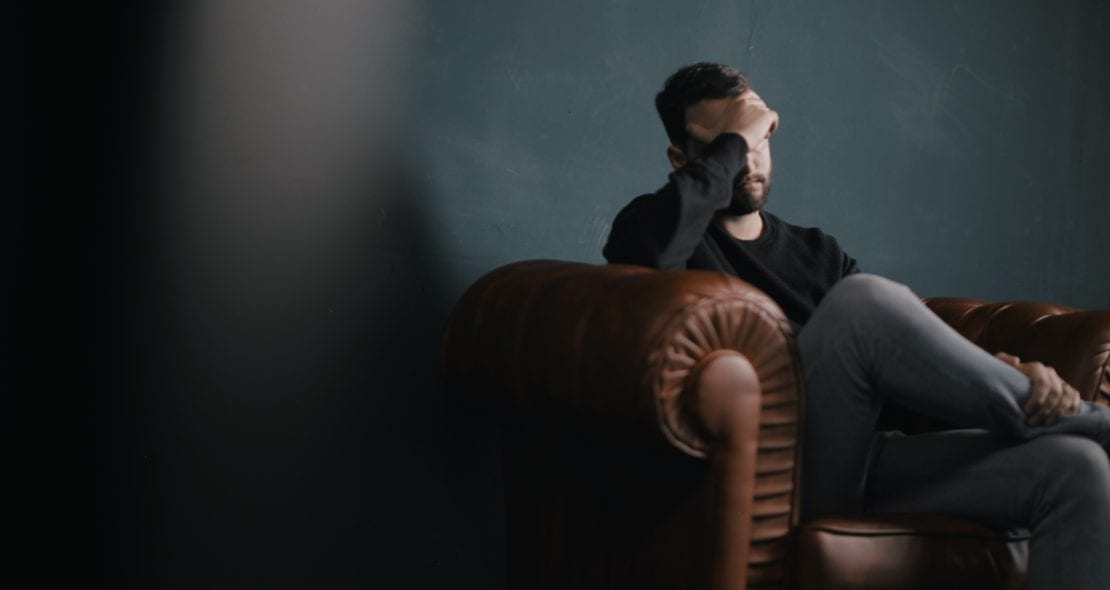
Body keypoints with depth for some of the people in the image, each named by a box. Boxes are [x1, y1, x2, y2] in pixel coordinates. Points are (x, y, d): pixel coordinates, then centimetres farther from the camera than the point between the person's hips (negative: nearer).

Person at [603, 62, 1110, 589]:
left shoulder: (817, 252, 25)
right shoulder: (665, 228, 8)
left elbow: (913, 346, 13)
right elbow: (650, 248, -19)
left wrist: (1010, 374, -8)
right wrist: (732, 141, -6)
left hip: (865, 463, 6)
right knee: (866, 299, -30)